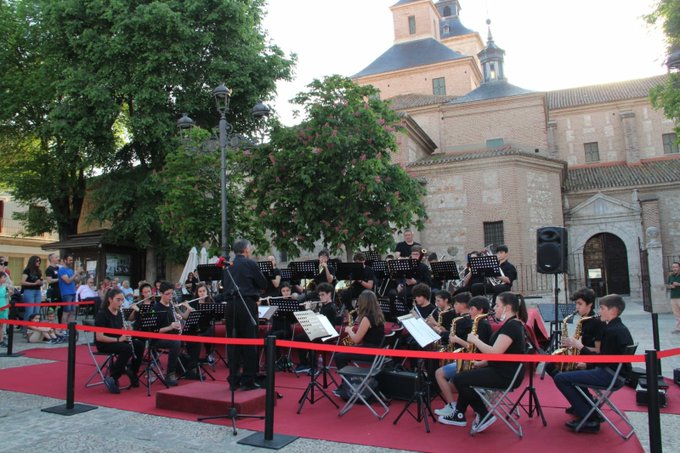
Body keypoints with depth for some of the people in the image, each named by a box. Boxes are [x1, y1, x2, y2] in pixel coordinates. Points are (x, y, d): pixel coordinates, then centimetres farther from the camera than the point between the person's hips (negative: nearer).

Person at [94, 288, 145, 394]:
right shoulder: (102, 314, -16)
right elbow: (99, 337, -22)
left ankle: (133, 373, -2)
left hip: (117, 341, 7)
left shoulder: (119, 313, 6)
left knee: (139, 344, -17)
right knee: (127, 348, -33)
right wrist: (118, 339, -27)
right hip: (104, 344, -7)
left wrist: (126, 334, -10)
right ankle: (112, 379, -21)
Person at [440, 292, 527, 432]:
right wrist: (481, 363, 9)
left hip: (504, 375, -11)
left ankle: (484, 416, 1)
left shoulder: (512, 326, -20)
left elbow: (495, 352, -27)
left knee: (459, 379, -8)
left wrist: (475, 340, -15)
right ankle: (459, 414, 22)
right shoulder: (511, 324, 13)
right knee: (464, 376, 19)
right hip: (501, 370, 11)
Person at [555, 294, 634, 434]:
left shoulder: (612, 331, -21)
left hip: (610, 374, -11)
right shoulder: (619, 328, 11)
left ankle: (590, 420, -11)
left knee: (560, 379, -14)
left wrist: (580, 346, -16)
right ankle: (590, 409, 20)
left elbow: (602, 361, -23)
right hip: (614, 371, 11)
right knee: (574, 371, 27)